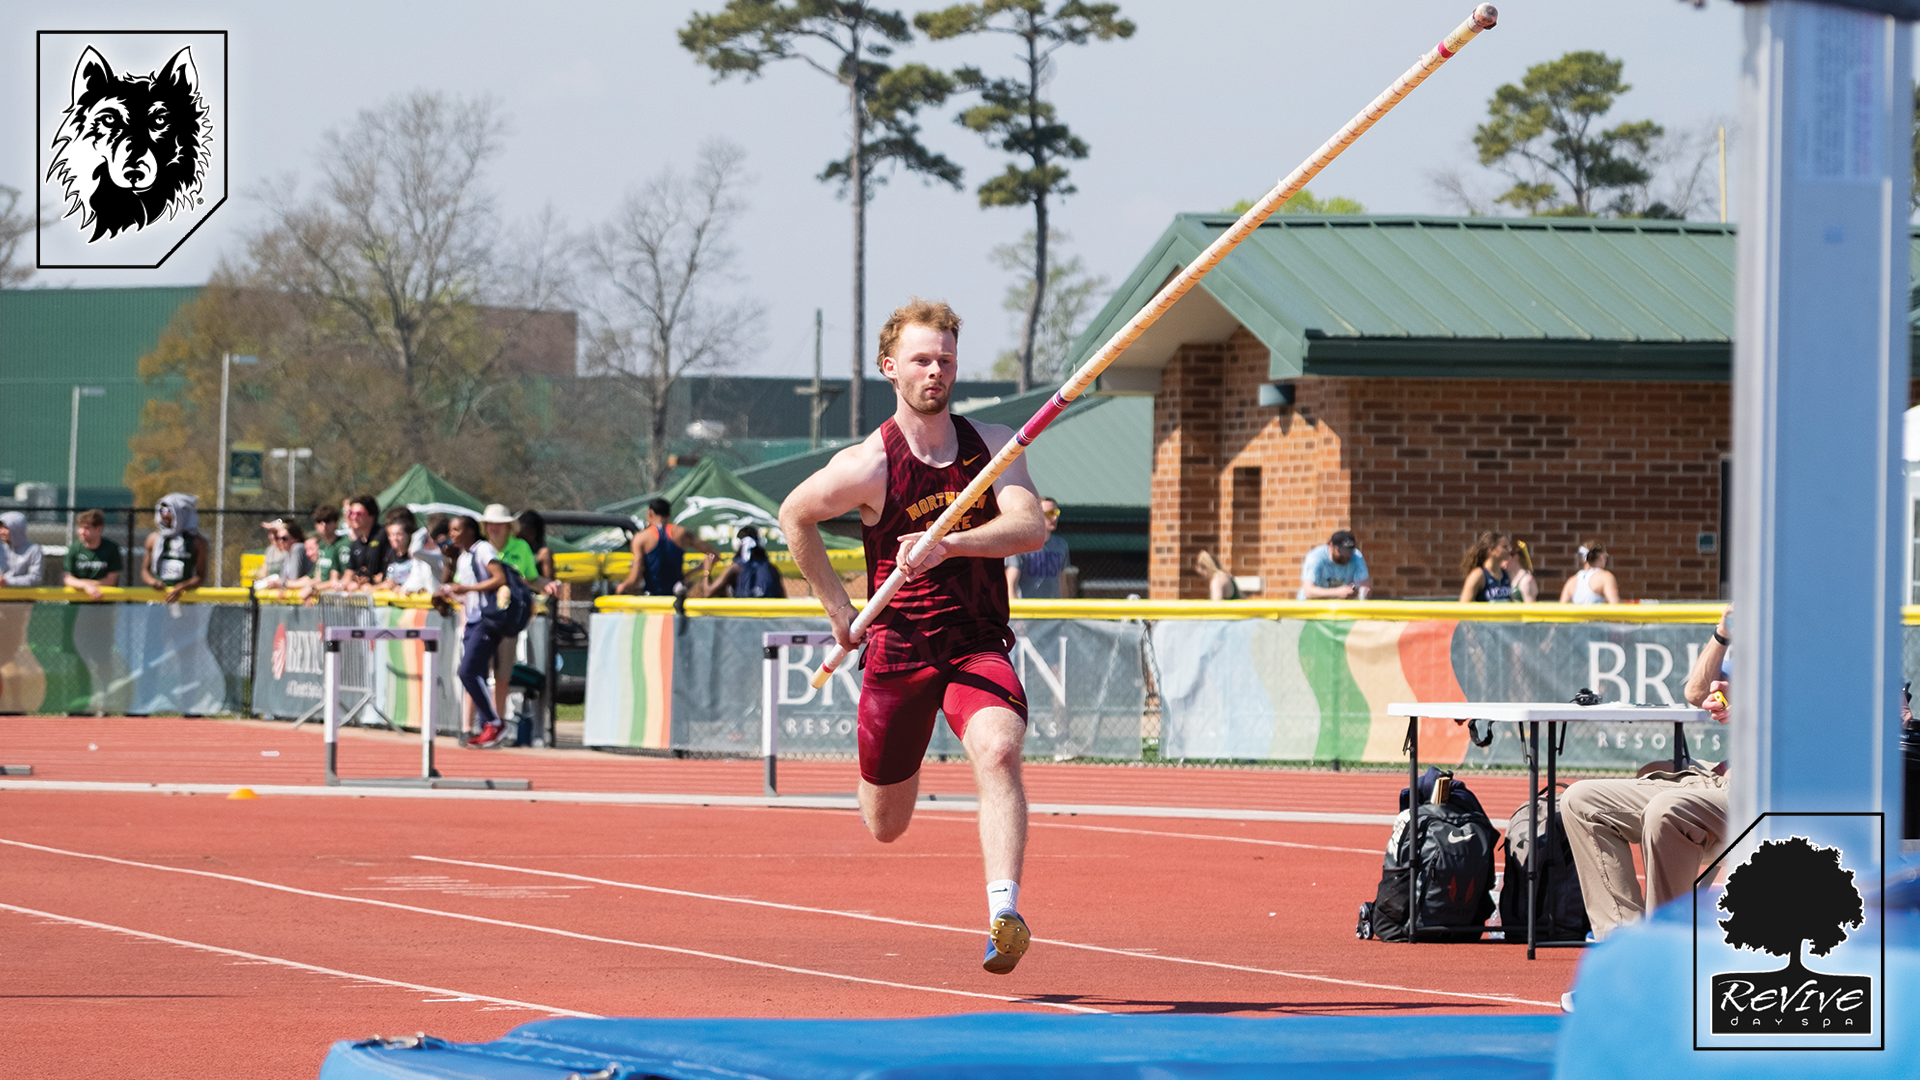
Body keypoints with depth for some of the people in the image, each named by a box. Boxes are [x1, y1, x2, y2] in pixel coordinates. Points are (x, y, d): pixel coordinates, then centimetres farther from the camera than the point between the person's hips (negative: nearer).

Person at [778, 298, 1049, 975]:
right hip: (898, 650, 0)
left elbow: (1031, 527, -16)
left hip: (979, 646, 0)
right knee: (885, 827, 11)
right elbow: (794, 515, 7)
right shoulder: (869, 466, -9)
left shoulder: (992, 444, -2)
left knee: (998, 751, -31)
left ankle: (1004, 913, -41)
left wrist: (945, 544, -31)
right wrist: (839, 608, 5)